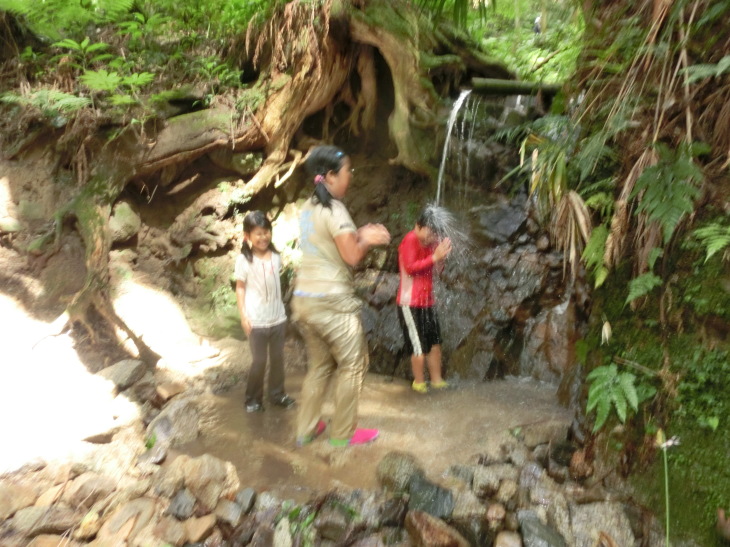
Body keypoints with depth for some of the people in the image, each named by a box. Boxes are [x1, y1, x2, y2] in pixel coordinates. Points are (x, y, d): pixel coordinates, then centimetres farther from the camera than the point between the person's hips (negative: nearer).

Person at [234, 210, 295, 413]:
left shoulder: (276, 256, 1)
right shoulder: (244, 260, -11)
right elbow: (240, 288, -6)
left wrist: (281, 308, 12)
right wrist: (243, 316, -11)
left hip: (278, 318, 4)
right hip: (257, 321, -4)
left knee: (277, 358, 14)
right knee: (259, 361, 5)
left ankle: (277, 394, 30)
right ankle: (253, 399, 23)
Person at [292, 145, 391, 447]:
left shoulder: (309, 207, 11)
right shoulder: (334, 209, -15)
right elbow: (352, 256, -18)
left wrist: (359, 235, 10)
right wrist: (367, 240, 0)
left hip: (304, 299, 8)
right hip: (332, 302, -8)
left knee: (319, 365, 21)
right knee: (352, 366, 8)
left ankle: (306, 429, 29)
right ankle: (342, 433, 19)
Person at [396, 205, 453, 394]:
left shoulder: (429, 242, 10)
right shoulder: (410, 239, -14)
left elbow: (437, 268, 13)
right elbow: (410, 267, -24)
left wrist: (442, 256, -6)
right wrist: (434, 257, -26)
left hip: (427, 301, 8)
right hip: (410, 303, -8)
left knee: (435, 343, 14)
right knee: (419, 348, -1)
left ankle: (437, 380, 26)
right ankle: (419, 382, 16)